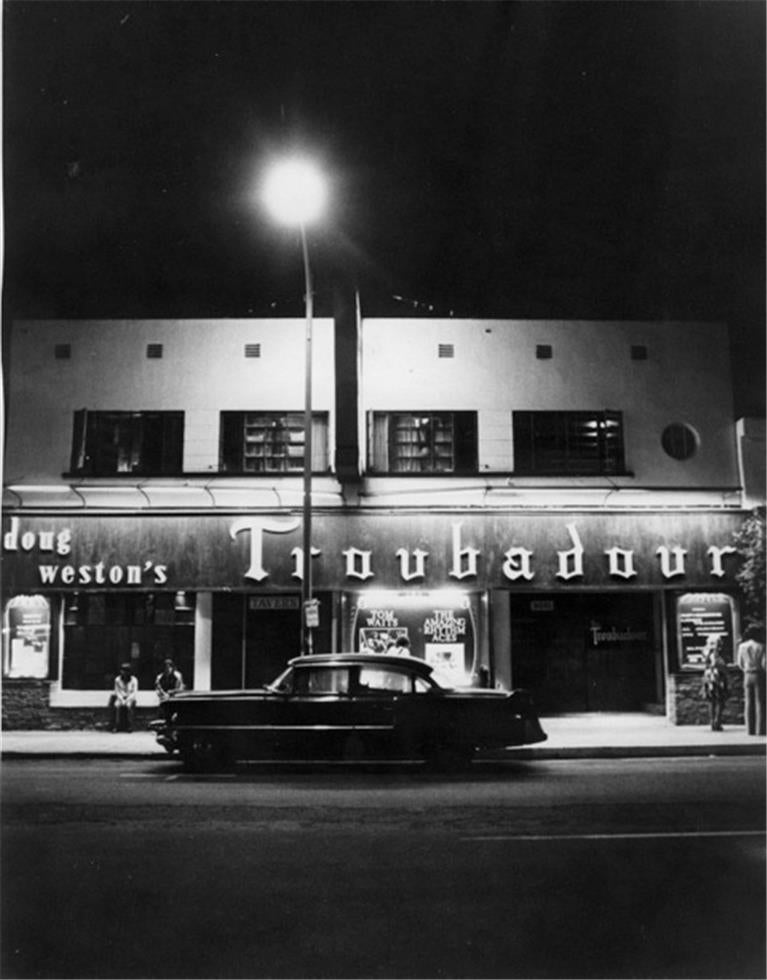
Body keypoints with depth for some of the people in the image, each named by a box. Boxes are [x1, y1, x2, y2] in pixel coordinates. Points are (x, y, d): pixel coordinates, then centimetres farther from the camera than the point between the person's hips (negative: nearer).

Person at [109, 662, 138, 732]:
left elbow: (134, 692, -8)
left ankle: (130, 726, -27)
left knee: (128, 705, -34)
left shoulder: (133, 680, -9)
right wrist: (121, 700, -16)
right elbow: (117, 691, -1)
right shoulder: (117, 679, -4)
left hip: (130, 698, -2)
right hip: (120, 697, 2)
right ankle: (116, 726, -28)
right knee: (116, 705, -31)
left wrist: (127, 700, -20)